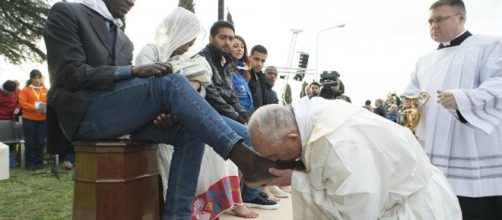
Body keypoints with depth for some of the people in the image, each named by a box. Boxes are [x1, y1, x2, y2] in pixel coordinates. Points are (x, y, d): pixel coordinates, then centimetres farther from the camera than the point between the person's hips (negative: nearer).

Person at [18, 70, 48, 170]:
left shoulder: (46, 90, 8)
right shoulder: (25, 90, 1)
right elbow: (22, 103, -8)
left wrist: (46, 109, -15)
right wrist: (35, 108, -20)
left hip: (42, 120, 2)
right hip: (29, 120, -2)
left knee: (40, 142, 6)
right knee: (30, 142, 1)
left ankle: (39, 162, 15)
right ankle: (30, 163, 9)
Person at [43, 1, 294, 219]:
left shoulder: (122, 38, 23)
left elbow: (124, 81, 16)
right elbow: (71, 75, -10)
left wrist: (155, 109, -6)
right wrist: (134, 70, -19)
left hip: (116, 113, 7)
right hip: (83, 114, -7)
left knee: (189, 131, -15)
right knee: (172, 82, -27)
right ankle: (245, 158, -32)